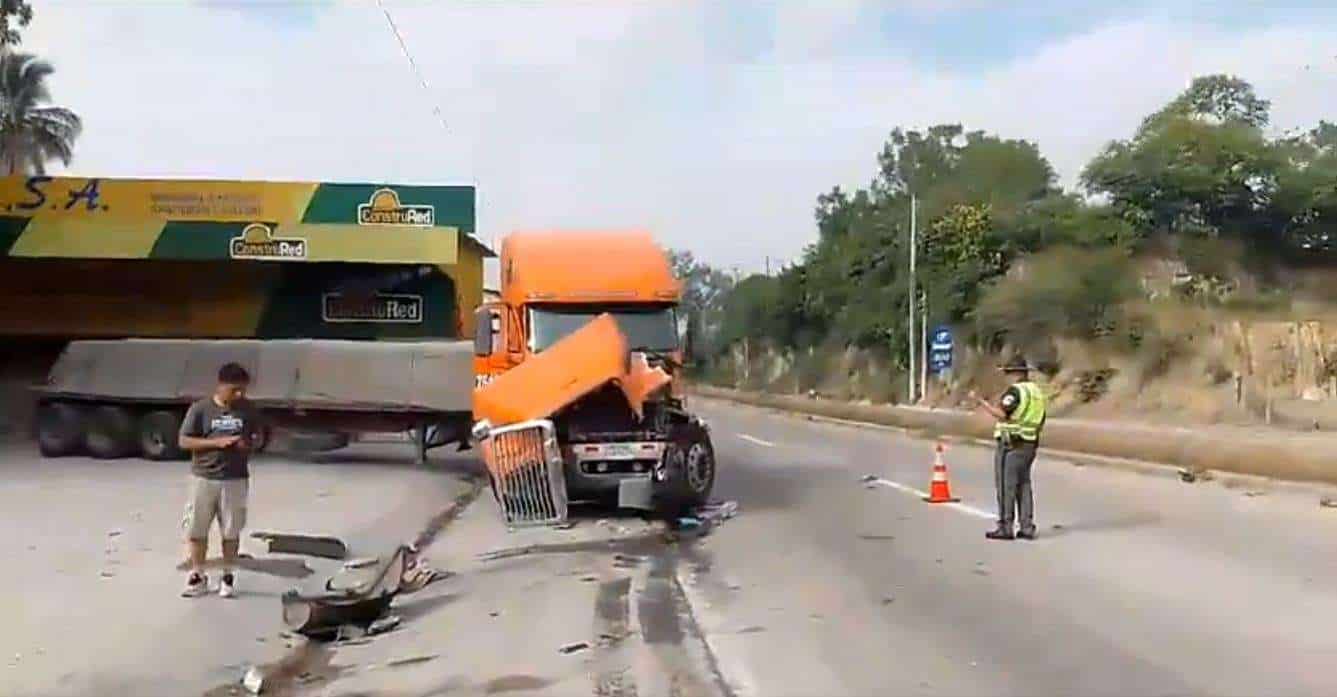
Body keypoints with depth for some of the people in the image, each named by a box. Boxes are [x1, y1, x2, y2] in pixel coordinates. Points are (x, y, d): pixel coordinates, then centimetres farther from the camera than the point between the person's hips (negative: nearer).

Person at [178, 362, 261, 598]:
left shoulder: (247, 410, 1)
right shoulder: (200, 409, -7)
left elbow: (257, 437, 13)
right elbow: (184, 441, -8)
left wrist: (249, 444, -10)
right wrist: (217, 442, -19)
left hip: (235, 480, 1)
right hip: (203, 478, -1)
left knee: (231, 531, 6)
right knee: (196, 530, 5)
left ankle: (228, 577, 20)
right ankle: (198, 576, 19)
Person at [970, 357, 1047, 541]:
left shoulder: (1015, 390, -14)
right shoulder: (1037, 391, 14)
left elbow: (1001, 414, -24)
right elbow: (1040, 423, 17)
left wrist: (980, 401, -20)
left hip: (1010, 445, -8)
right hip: (1029, 446, 8)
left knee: (1006, 487, -3)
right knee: (1023, 486, 12)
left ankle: (1005, 528, -2)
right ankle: (1027, 527, 11)